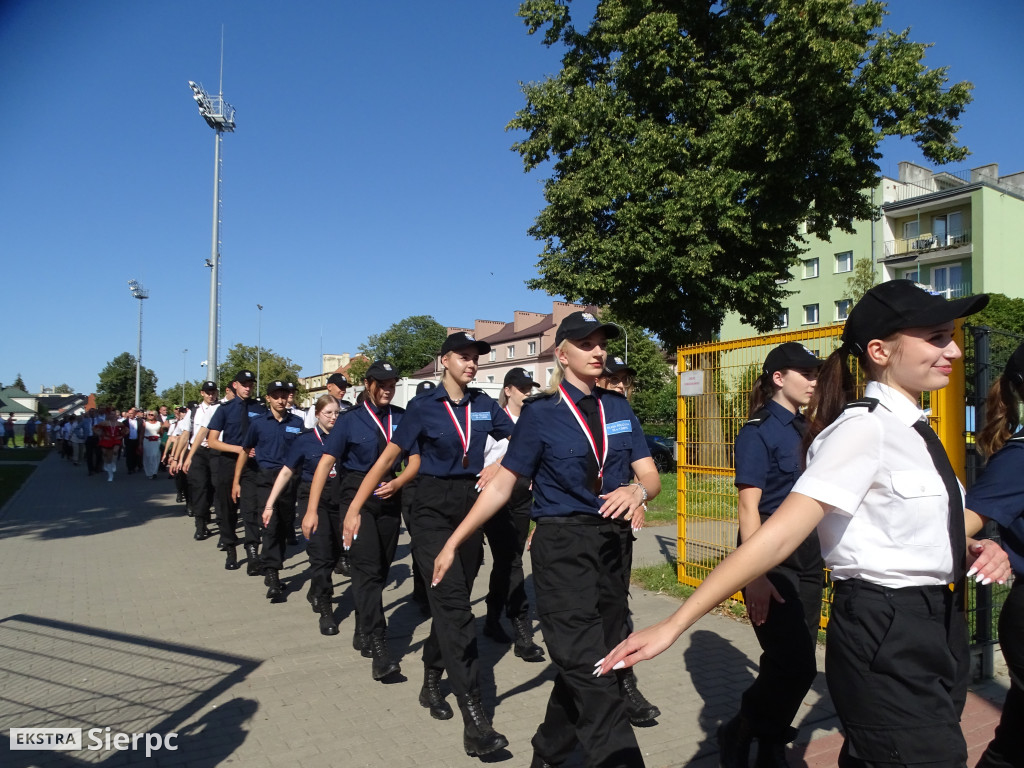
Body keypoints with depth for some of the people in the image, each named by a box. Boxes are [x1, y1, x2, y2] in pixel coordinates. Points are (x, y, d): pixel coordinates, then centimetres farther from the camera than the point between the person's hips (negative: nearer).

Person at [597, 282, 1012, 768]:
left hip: (934, 632, 9)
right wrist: (673, 626, -31)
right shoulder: (864, 428, -19)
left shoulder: (912, 431, 8)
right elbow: (778, 536, -27)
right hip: (885, 642, -9)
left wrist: (976, 548, -4)